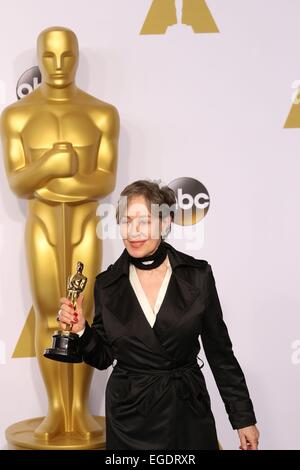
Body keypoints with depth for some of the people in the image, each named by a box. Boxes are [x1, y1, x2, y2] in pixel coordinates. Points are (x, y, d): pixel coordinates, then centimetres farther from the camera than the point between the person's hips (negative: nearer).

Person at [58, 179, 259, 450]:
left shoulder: (198, 274, -7)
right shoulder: (107, 285, -4)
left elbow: (219, 351, 0)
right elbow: (103, 357, 5)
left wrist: (244, 418, 2)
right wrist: (81, 330, -15)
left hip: (187, 414, 0)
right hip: (129, 418, 1)